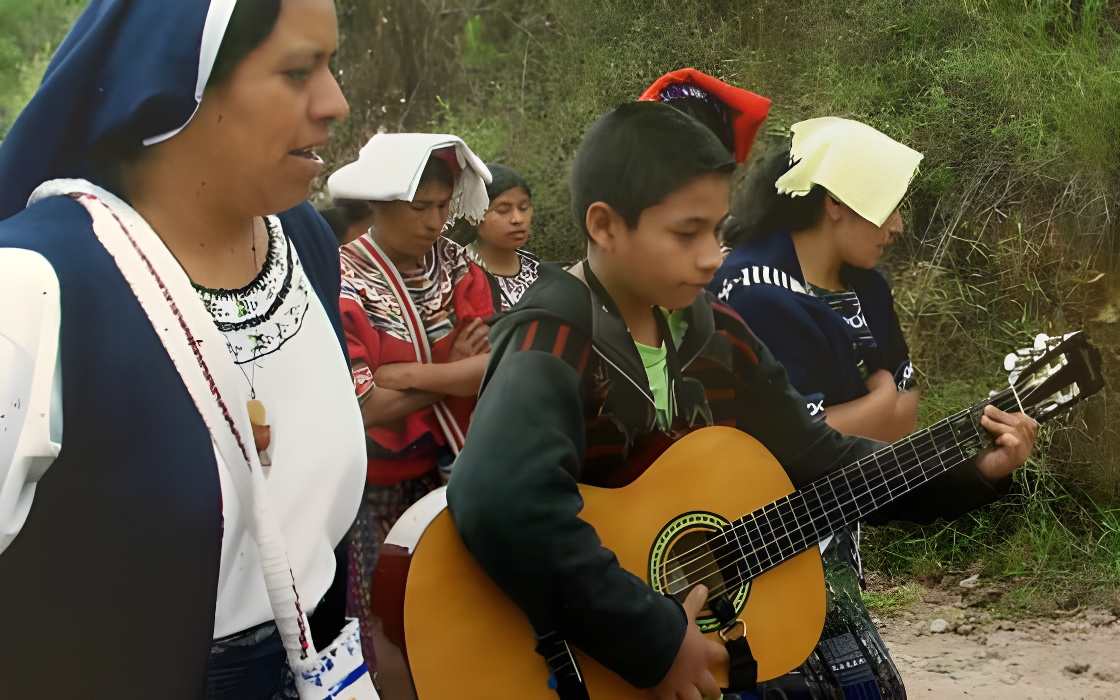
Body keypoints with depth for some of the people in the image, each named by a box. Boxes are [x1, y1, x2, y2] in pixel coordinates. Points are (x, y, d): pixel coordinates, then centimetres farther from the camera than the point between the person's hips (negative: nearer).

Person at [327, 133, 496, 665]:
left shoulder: (456, 267, 3)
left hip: (453, 474, 5)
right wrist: (456, 371, -8)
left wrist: (411, 373, -18)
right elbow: (364, 406, -19)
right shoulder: (343, 285, -12)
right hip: (378, 492, -4)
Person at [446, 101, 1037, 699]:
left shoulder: (716, 334, 4)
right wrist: (654, 643, -33)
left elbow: (817, 460, 15)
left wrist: (969, 471, 6)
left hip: (716, 636, 7)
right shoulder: (554, 344, -20)